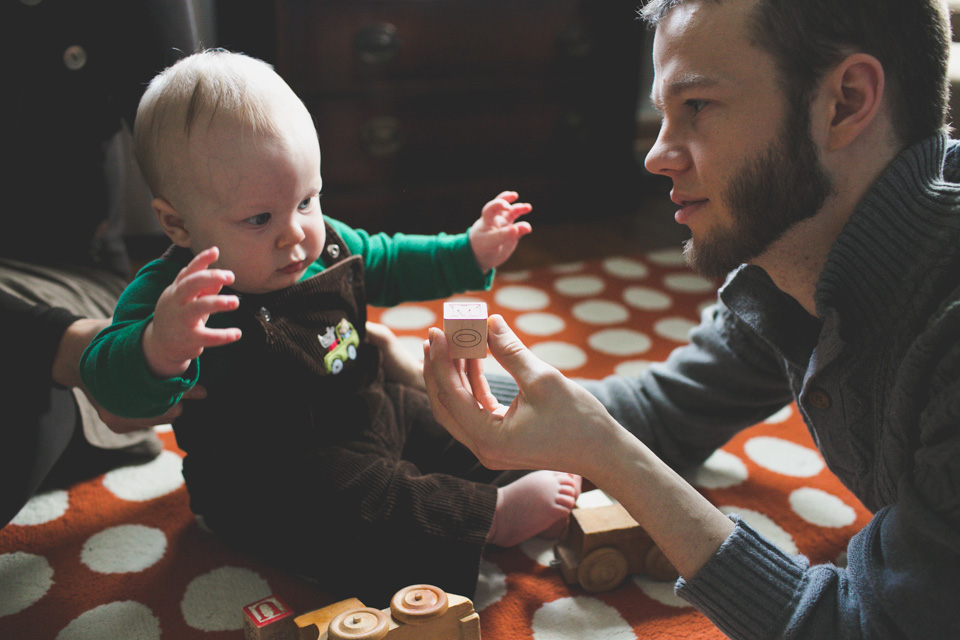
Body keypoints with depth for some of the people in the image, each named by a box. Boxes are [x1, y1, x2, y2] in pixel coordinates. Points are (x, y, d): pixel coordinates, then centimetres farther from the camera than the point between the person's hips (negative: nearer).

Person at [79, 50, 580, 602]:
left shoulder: (329, 243, -4)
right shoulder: (179, 295, -27)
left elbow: (392, 263, 17)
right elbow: (113, 382, -43)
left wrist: (470, 254, 6)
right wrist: (161, 349, -66)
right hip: (268, 483, -7)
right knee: (346, 499, -30)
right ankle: (493, 517, -20)